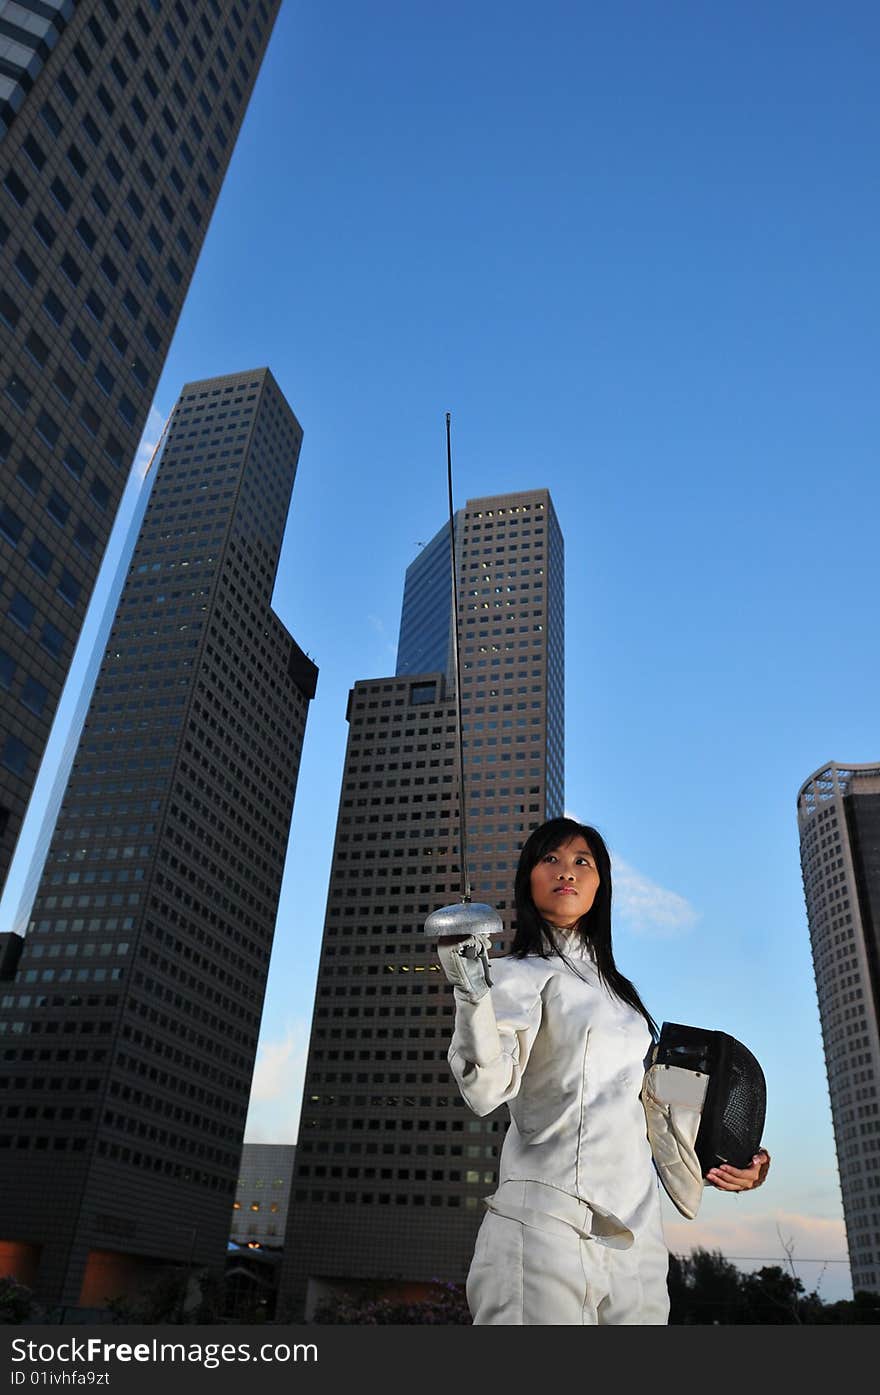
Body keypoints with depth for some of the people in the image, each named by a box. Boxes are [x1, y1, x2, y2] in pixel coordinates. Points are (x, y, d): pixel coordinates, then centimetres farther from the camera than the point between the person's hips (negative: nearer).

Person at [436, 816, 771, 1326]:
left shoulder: (617, 988, 20)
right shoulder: (520, 974, -2)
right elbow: (486, 1090, -18)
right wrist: (472, 993, -33)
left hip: (636, 1226, 7)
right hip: (551, 1220, -6)